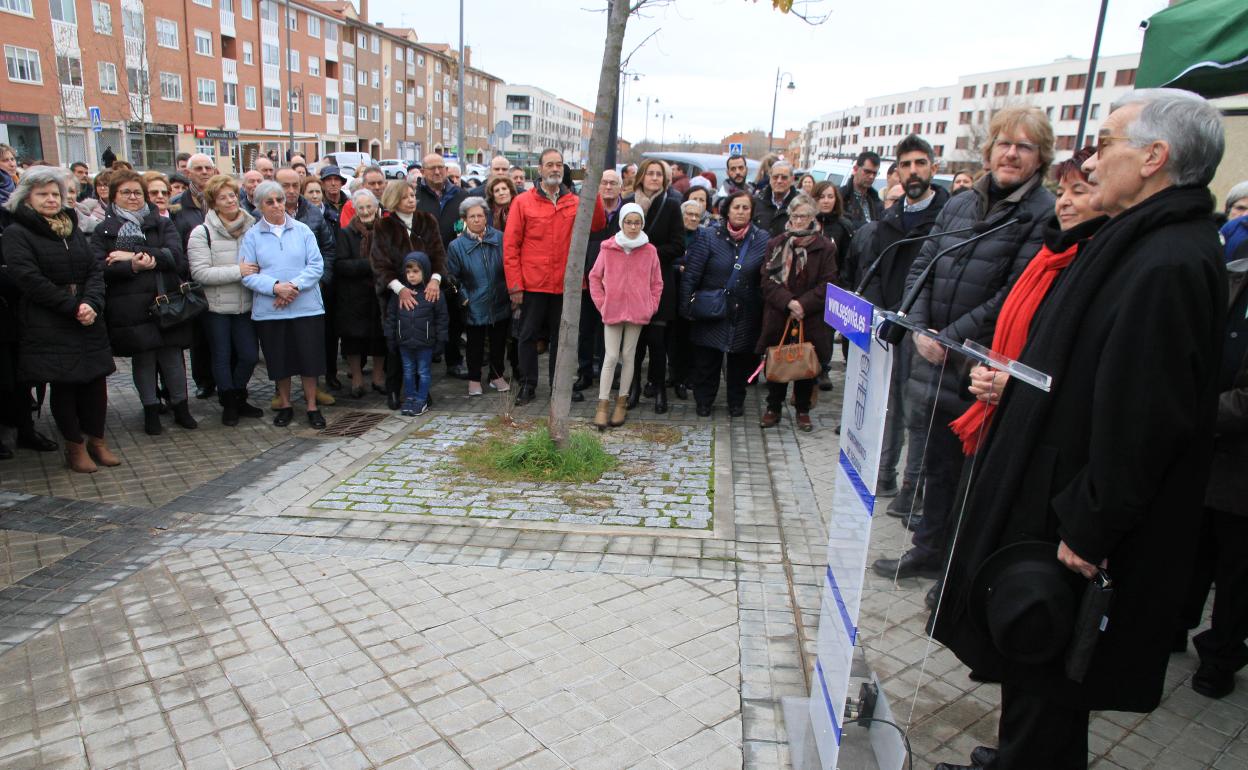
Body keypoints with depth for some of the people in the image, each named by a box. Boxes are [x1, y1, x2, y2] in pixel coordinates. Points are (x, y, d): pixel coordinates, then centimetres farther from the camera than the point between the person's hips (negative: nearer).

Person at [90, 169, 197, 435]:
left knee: (172, 355, 2)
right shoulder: (103, 231, 7)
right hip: (131, 307, 0)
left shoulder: (162, 224, 9)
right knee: (142, 358, 5)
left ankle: (181, 407, 17)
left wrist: (134, 254, -15)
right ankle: (151, 411, 19)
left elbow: (175, 254, -9)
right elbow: (100, 268, -6)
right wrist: (132, 266, -21)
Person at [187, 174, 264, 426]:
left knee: (250, 355, 6)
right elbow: (200, 273, -16)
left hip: (245, 305, 3)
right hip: (217, 307, -3)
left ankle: (239, 398, 29)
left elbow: (261, 263, 15)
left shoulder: (251, 227, 4)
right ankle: (229, 404, 25)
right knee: (222, 358, 8)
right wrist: (238, 271, -21)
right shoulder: (202, 233, -8)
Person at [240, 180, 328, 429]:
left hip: (306, 306, 0)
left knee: (310, 357, 3)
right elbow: (247, 274, -4)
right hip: (269, 310, 0)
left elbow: (316, 265, -3)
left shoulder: (303, 230, 4)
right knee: (279, 360, 9)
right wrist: (275, 287, -18)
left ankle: (312, 406, 17)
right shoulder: (252, 235, 3)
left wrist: (294, 286, -16)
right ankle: (285, 405, 27)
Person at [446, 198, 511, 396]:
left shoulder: (500, 238, -2)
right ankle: (474, 379, 23)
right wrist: (463, 297, -6)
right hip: (474, 306, -1)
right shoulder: (457, 245, -4)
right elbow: (453, 276, 1)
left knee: (498, 341, 13)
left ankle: (497, 376, 30)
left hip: (500, 303, 2)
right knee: (475, 344, 9)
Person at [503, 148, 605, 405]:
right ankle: (528, 385, 20)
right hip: (532, 284, -2)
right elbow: (510, 246, -5)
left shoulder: (574, 202, 6)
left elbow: (597, 225, -6)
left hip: (563, 284, 3)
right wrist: (515, 285, -9)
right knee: (529, 335, 7)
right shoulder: (523, 202, -3)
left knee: (560, 335, 13)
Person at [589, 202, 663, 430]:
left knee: (628, 355, 9)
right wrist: (601, 303, 0)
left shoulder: (650, 251, -1)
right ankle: (603, 404, 3)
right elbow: (594, 277, 5)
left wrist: (651, 307, 1)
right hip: (612, 310, -1)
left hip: (638, 312, 1)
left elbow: (656, 283, 8)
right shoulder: (608, 248, -4)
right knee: (611, 356, -2)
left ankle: (622, 402, 19)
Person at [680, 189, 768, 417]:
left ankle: (736, 402, 31)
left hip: (746, 314, 2)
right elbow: (691, 273, -5)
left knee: (741, 359, 12)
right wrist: (687, 304, -10)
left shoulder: (763, 240, 1)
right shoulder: (708, 236, -3)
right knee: (706, 359, 7)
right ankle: (703, 401, 26)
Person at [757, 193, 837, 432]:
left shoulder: (825, 247, 0)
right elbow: (768, 279, -1)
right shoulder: (776, 244, 7)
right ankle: (773, 408, 22)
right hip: (778, 318, 1)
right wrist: (788, 302, -15)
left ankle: (803, 410, 23)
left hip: (811, 320, -1)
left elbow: (827, 285, -5)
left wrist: (803, 304, -16)